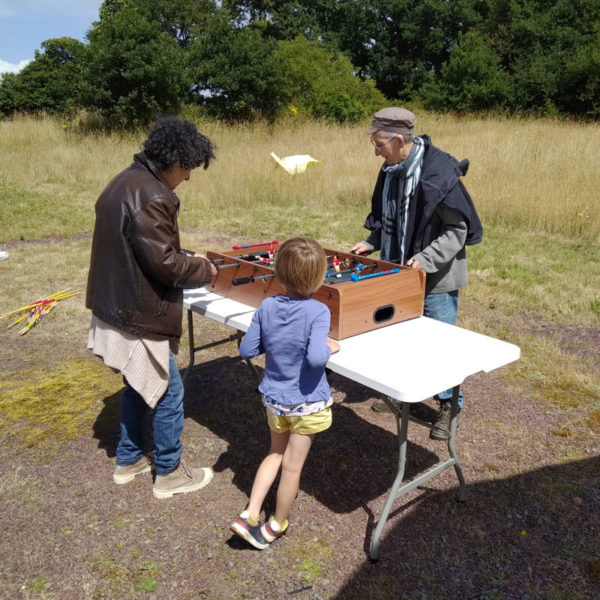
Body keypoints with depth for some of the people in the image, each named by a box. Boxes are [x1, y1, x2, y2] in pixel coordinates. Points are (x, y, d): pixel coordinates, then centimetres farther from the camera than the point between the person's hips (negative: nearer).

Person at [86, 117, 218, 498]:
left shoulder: (126, 181, 9)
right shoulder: (150, 198, -25)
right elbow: (165, 263, -23)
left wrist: (187, 259, 11)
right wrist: (203, 268, -4)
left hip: (117, 309, 10)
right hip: (139, 318, -10)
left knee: (138, 387, 23)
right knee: (167, 393, 6)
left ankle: (129, 461, 38)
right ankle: (170, 474, 23)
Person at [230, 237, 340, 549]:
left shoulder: (267, 307, -8)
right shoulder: (318, 311, -23)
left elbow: (246, 350, -5)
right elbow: (315, 358, -34)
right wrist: (330, 348, -14)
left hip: (274, 398, 4)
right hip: (307, 404, -4)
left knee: (275, 455, 26)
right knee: (292, 466, 14)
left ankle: (249, 516, 22)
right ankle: (276, 526, 33)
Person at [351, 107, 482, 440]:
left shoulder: (440, 173, -21)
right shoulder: (391, 171, 2)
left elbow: (458, 230, -18)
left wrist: (427, 259, -26)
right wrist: (371, 243, 1)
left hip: (436, 275, -7)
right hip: (400, 269, 7)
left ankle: (449, 405, 23)